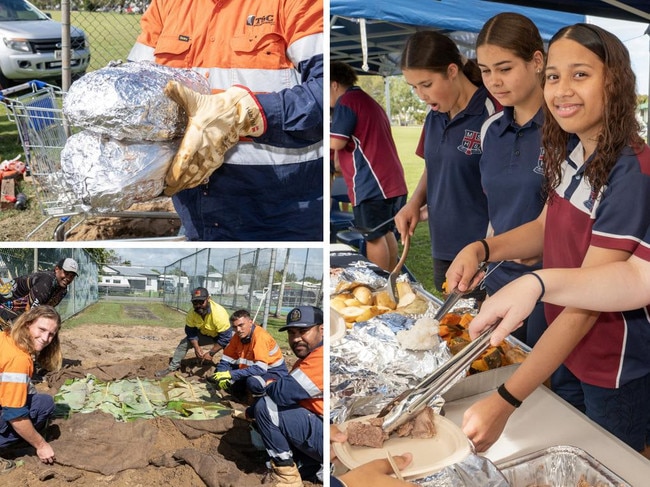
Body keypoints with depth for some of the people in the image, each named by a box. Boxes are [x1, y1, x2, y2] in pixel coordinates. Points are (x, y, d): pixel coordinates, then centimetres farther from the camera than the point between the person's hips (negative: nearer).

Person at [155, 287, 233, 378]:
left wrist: (211, 353, -30)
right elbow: (191, 332, -7)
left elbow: (225, 337, -34)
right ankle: (172, 368, 7)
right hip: (205, 334, 5)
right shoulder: (192, 313, -22)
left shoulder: (219, 313, -38)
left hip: (221, 333, -5)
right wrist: (197, 348, -19)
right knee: (184, 343, -4)